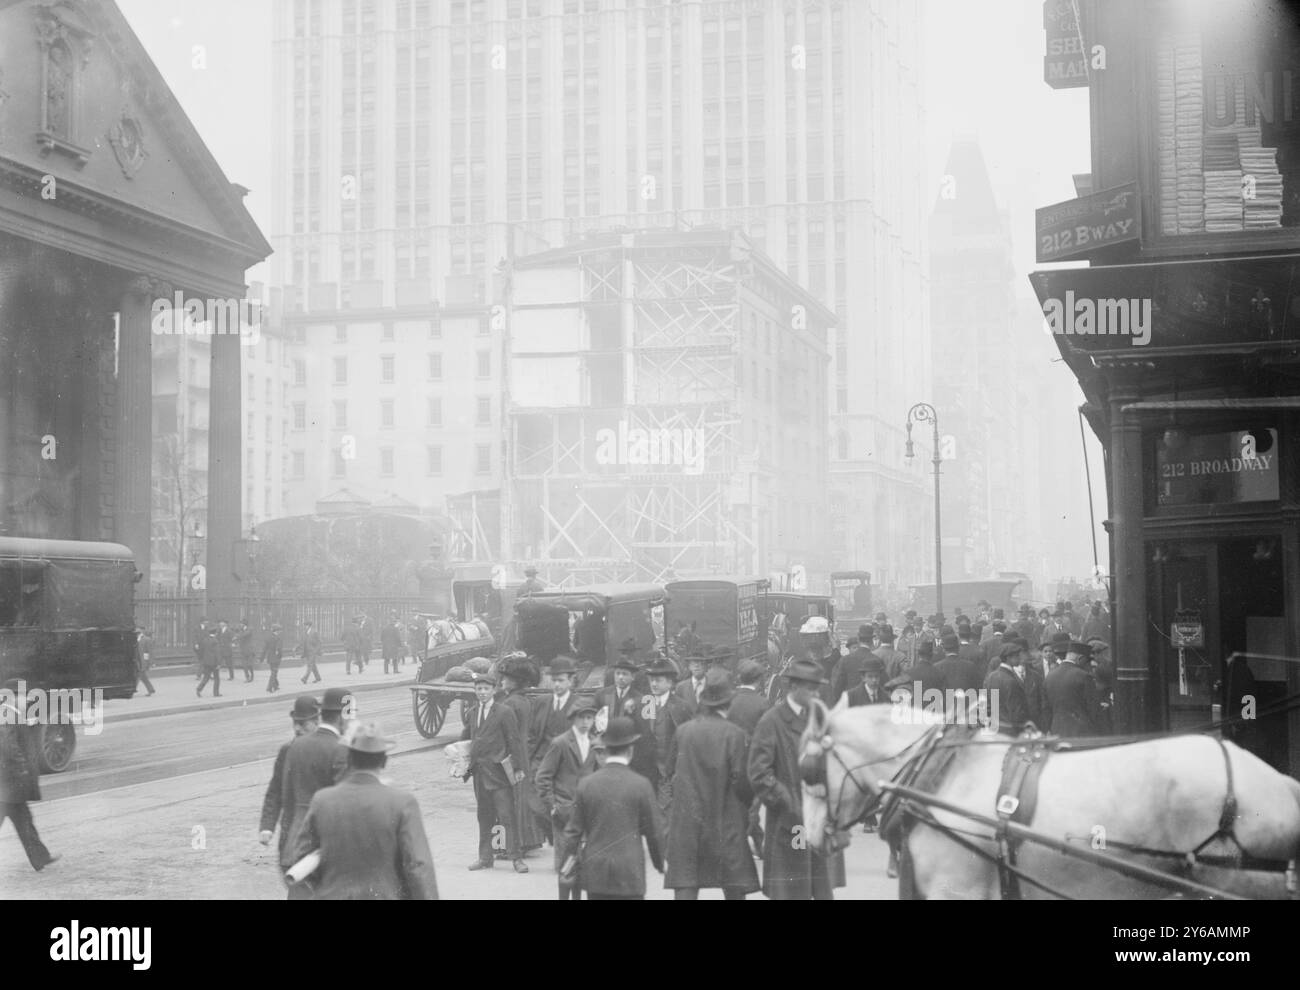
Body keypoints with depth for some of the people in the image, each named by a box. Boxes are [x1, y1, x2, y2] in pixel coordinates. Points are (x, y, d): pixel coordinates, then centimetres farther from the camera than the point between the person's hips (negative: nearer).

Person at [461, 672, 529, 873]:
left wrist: (518, 768, -9)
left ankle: (515, 857, -3)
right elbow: (465, 739, 20)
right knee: (484, 816, 11)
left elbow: (514, 741, -6)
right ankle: (485, 857, 18)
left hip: (499, 771, -5)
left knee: (507, 815, -7)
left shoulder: (505, 712, -5)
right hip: (479, 771, 5)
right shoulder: (471, 713, 11)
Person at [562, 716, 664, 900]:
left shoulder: (586, 783, -1)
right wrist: (660, 862, 16)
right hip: (629, 872, -3)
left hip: (594, 871, 3)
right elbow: (654, 831, -1)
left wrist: (573, 854, 24)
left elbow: (573, 830, 4)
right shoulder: (640, 785, -8)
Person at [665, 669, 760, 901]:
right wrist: (747, 804, 9)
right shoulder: (735, 734, -10)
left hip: (686, 822, 2)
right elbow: (741, 780, -10)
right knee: (735, 890, 10)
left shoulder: (683, 731, -1)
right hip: (725, 823, -2)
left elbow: (672, 769, 5)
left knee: (684, 888, 2)